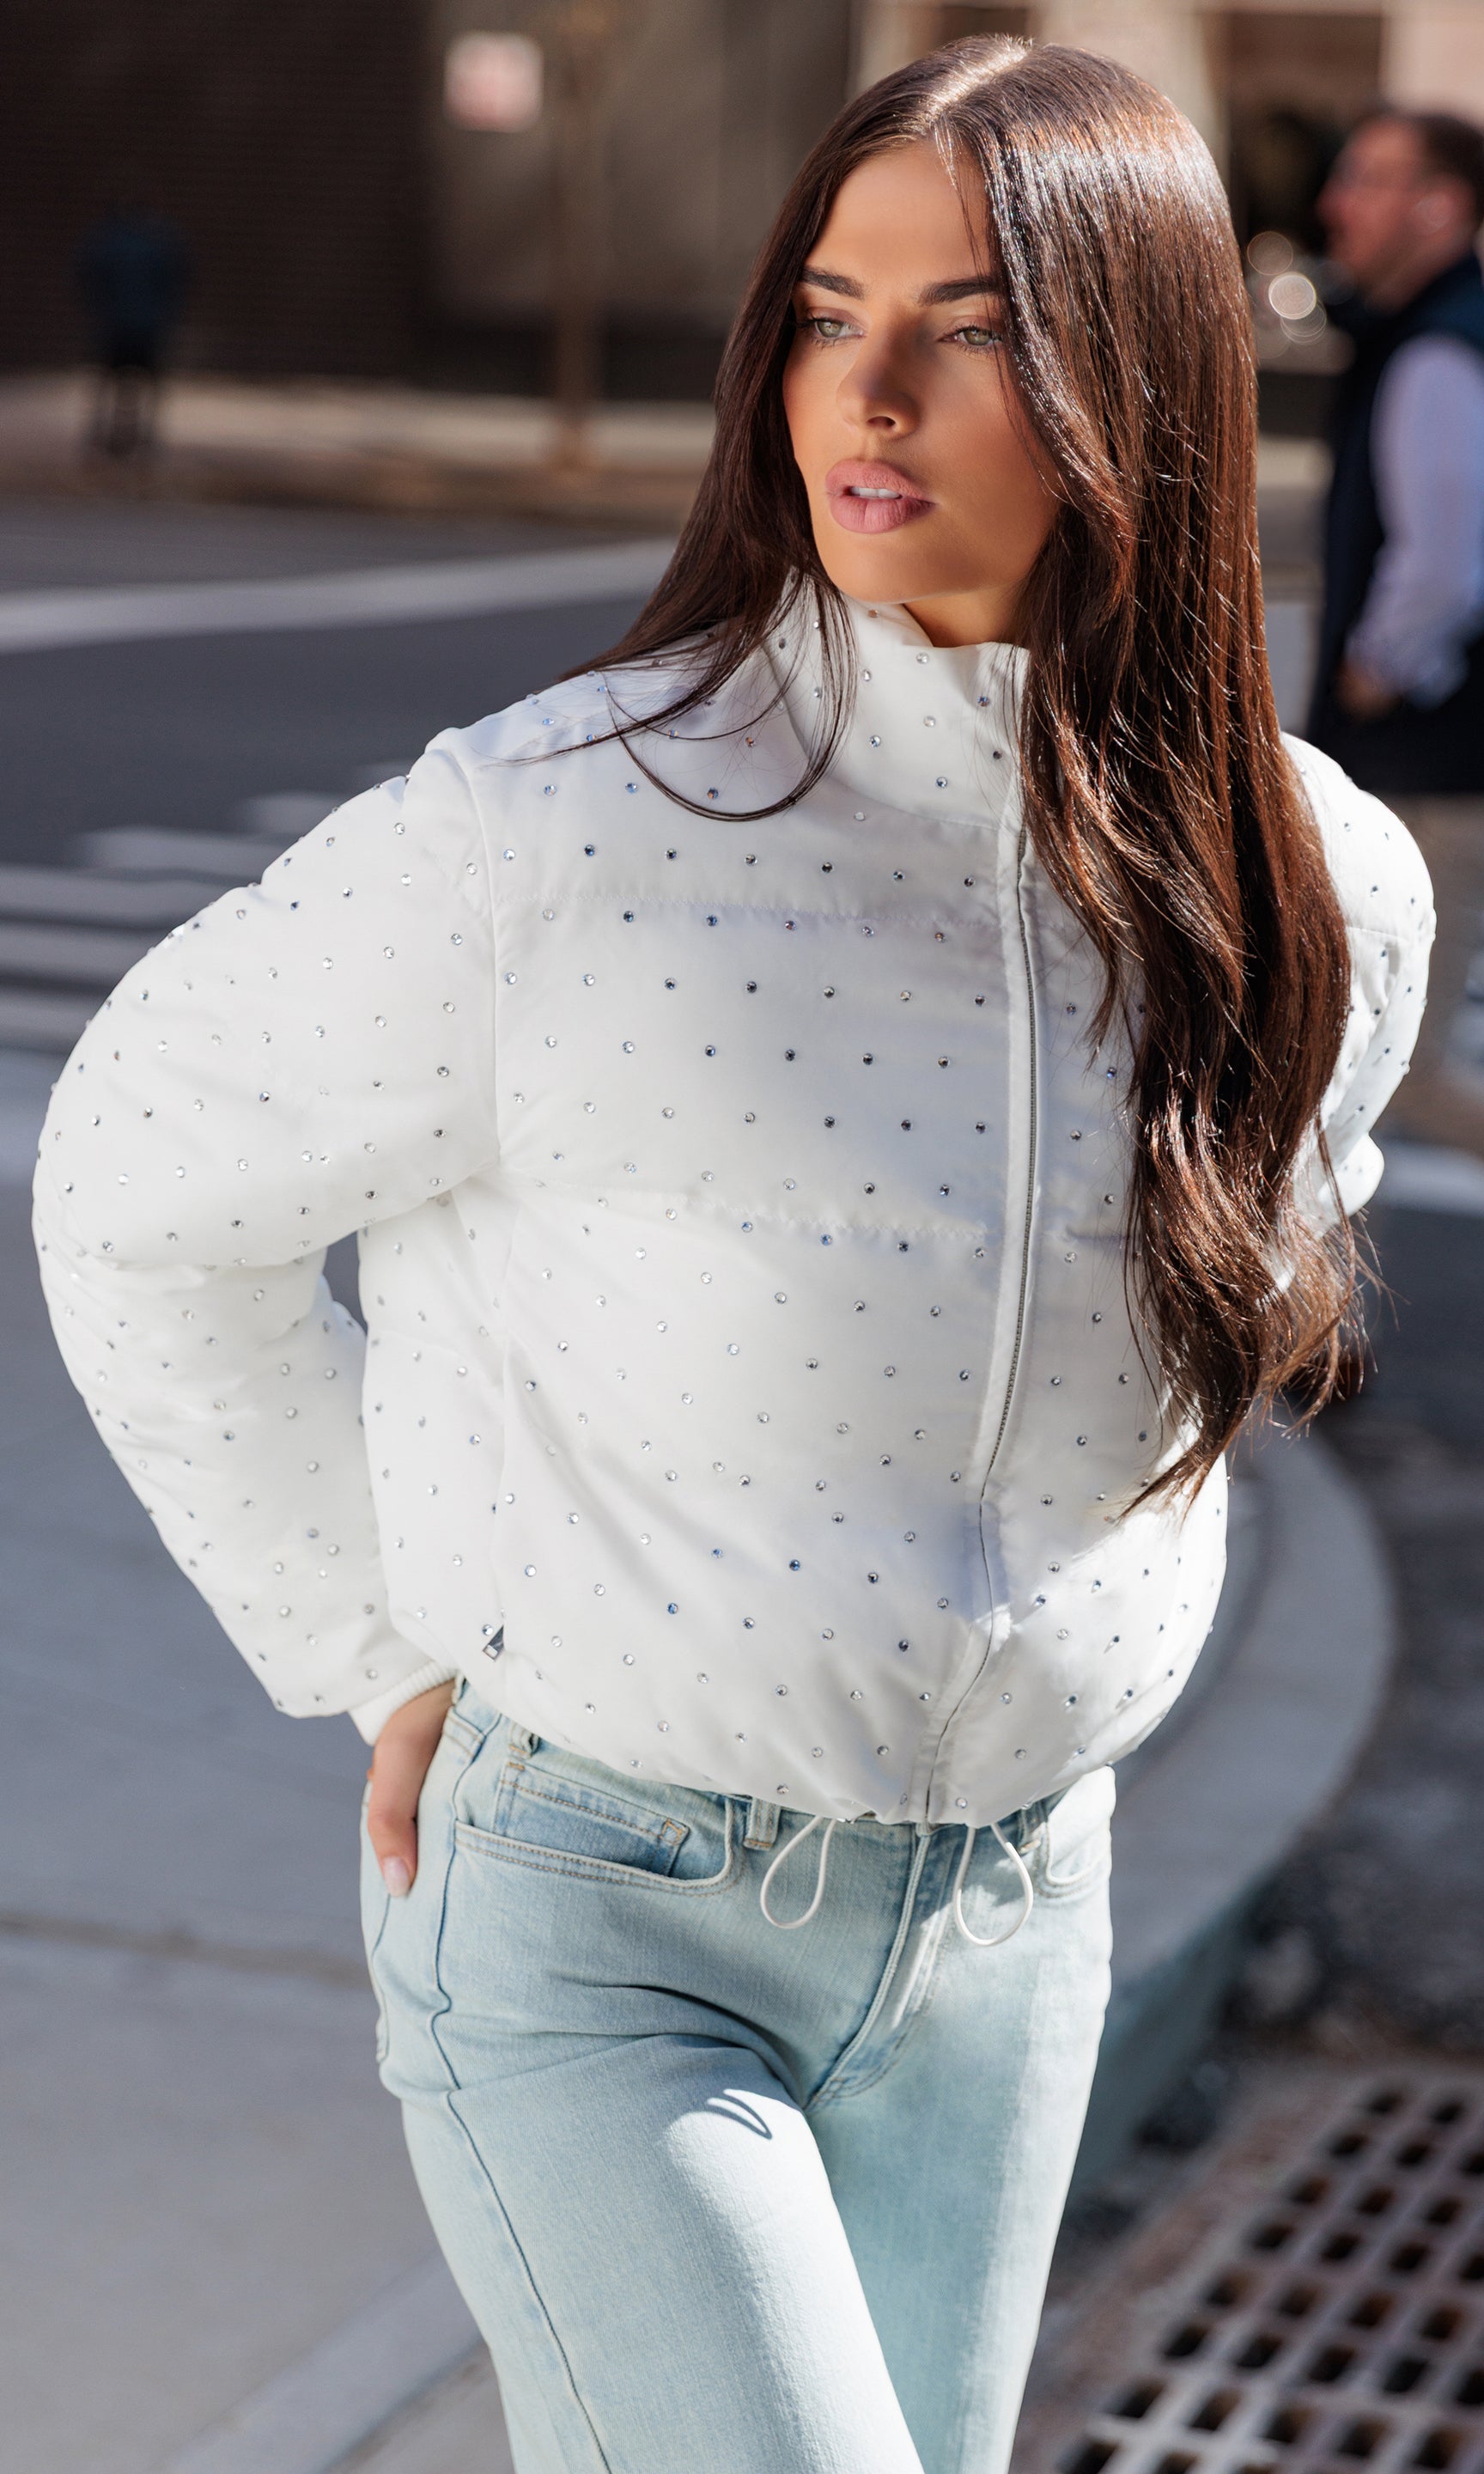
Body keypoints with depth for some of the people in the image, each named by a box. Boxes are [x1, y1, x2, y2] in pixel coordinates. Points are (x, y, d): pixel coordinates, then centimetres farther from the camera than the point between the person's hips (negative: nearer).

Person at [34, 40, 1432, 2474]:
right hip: (587, 1922, -4)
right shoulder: (560, 830, -21)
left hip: (1007, 1920, 5)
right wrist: (394, 1651, -3)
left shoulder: (1329, 898, -7)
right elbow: (143, 1190, -5)